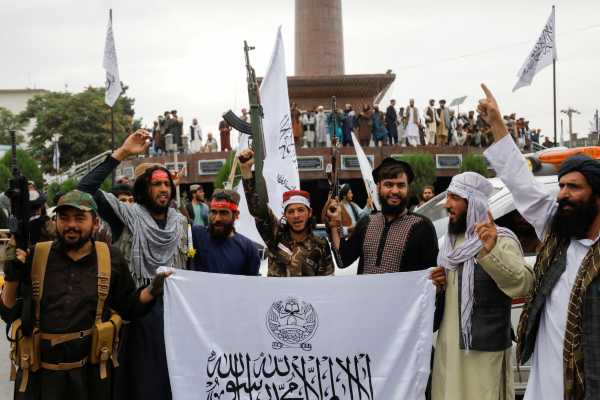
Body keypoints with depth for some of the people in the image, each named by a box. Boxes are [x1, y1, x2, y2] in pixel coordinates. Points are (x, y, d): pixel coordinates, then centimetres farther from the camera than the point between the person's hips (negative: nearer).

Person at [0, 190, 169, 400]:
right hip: (40, 373, 0)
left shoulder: (111, 258, 0)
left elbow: (129, 307, 8)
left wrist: (152, 290, -10)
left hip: (92, 372, 0)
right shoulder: (33, 257, -1)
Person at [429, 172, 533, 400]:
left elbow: (523, 283, -29)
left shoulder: (501, 240, -12)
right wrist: (438, 284, 3)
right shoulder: (451, 241, 13)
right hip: (449, 345, 7)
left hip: (484, 349, -7)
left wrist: (492, 251, -41)